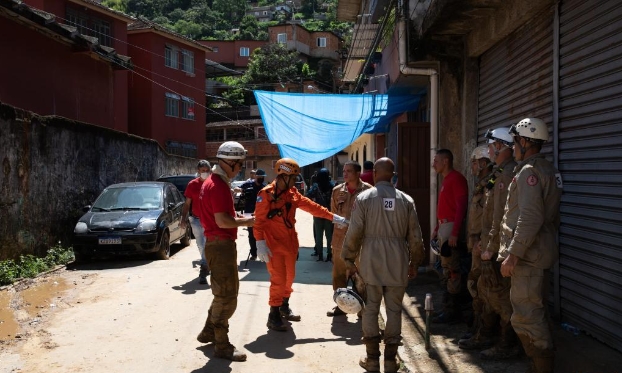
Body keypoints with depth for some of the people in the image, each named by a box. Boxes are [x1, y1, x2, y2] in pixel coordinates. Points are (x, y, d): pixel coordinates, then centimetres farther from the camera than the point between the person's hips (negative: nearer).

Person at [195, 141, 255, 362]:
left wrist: (237, 219, 11)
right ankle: (222, 346, 8)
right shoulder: (218, 186, -20)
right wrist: (244, 222, -12)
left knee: (224, 292, 21)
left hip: (217, 243, 11)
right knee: (227, 296, -2)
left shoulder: (213, 182, 14)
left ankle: (208, 333, 33)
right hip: (221, 245, -11)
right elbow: (222, 221, -25)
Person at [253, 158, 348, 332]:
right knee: (278, 280, -7)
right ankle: (273, 316, 6)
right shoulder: (266, 194, -16)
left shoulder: (292, 192, 6)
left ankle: (284, 307, 37)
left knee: (289, 277, 17)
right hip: (273, 245, -7)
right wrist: (260, 244, -20)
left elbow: (311, 206, 11)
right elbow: (259, 220, -16)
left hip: (290, 243, 7)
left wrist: (332, 217, 10)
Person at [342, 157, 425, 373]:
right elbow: (415, 237, 4)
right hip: (398, 263, 1)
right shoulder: (406, 200, 0)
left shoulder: (363, 198, -5)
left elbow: (354, 233, -7)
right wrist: (415, 263, 16)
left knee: (371, 309, 9)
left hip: (371, 262, -1)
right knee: (394, 310, 9)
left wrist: (349, 260, 5)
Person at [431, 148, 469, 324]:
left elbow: (461, 207, -19)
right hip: (443, 227, 10)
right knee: (446, 269, 14)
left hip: (451, 227, -10)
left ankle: (452, 311, 0)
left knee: (451, 270, -6)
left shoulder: (456, 178, -12)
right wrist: (437, 228, 19)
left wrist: (454, 233, -23)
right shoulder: (446, 180, 17)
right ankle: (448, 308, 23)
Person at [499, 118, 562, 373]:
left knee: (526, 315, -4)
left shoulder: (529, 171, -16)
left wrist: (513, 254, -21)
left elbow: (530, 219, -24)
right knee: (535, 311, 18)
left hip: (528, 255, -10)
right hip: (541, 252, 10)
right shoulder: (549, 170, 14)